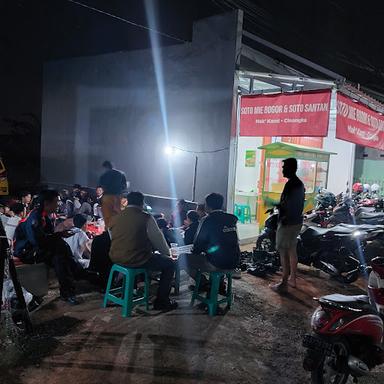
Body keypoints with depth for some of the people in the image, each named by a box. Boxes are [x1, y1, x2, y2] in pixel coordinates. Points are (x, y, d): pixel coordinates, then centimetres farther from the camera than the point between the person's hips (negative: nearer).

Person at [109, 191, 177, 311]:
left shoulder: (115, 218, 6)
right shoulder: (146, 218, -10)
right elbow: (158, 239, -2)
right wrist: (167, 252, 18)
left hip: (116, 257, 7)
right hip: (136, 260, -7)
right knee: (170, 263, 10)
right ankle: (161, 302, 13)